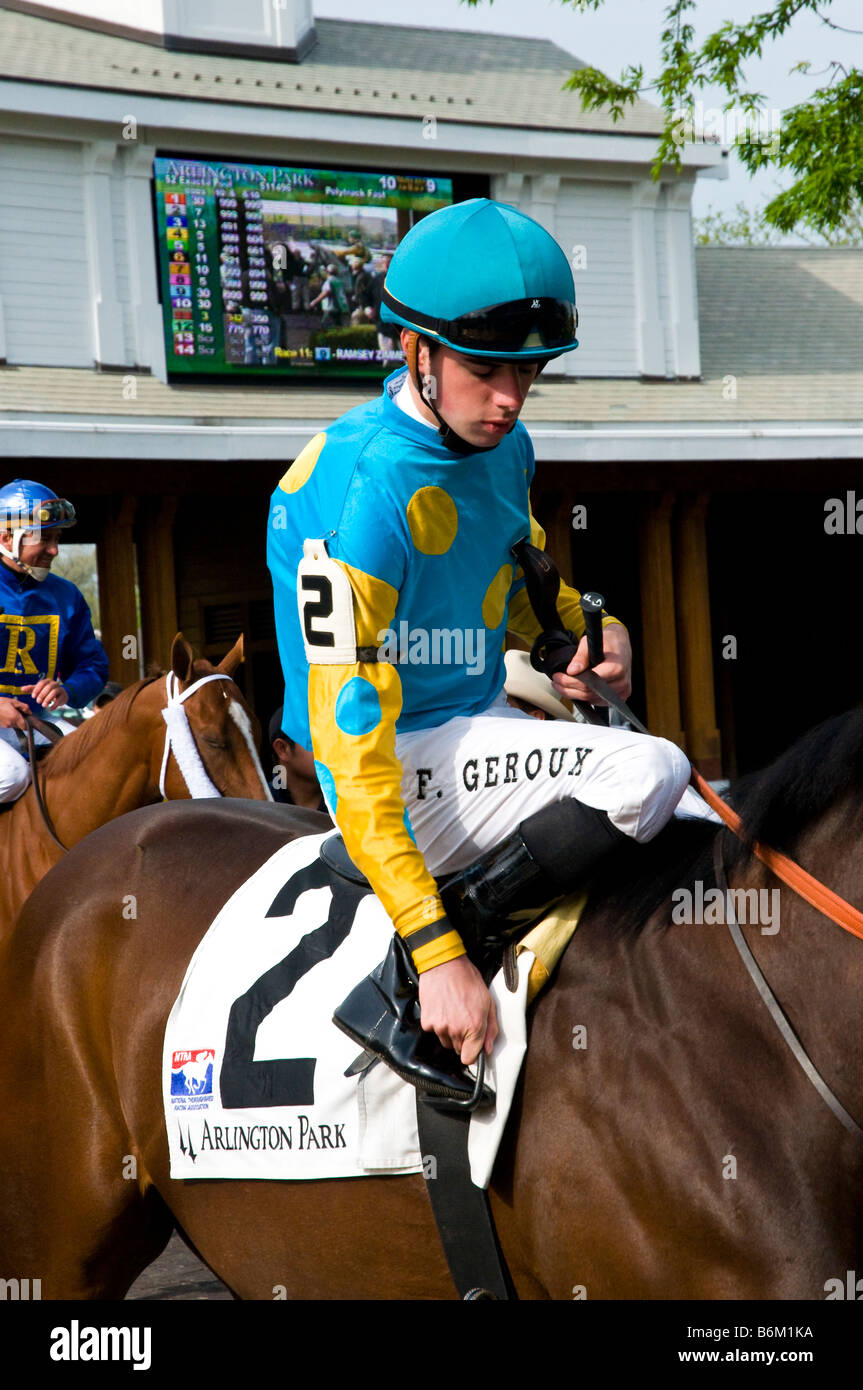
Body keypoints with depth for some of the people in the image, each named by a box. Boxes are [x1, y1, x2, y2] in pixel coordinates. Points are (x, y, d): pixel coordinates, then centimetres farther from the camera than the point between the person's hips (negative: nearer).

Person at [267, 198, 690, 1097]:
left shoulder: (505, 448, 2)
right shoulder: (364, 492, -23)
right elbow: (352, 750, -27)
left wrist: (585, 634, -2)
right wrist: (437, 953, -33)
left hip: (486, 720, 9)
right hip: (402, 767, -9)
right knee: (650, 774, -24)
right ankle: (407, 985, -20)